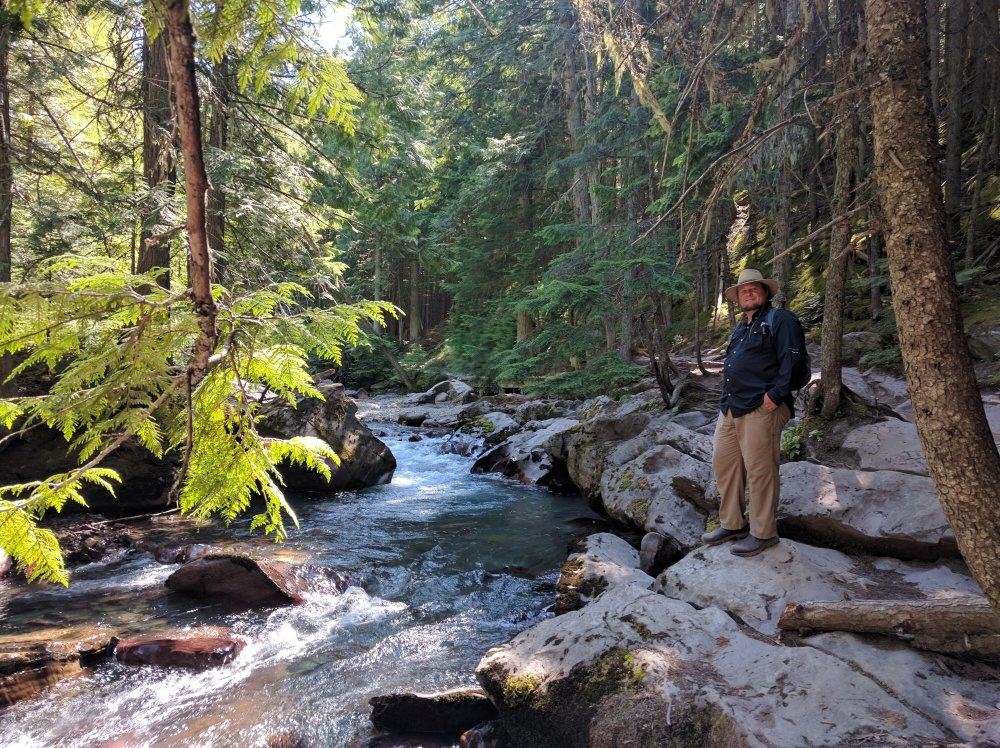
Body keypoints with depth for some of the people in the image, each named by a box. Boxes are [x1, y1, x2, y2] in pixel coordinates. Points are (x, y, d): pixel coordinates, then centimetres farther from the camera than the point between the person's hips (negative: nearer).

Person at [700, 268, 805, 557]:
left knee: (759, 470, -5)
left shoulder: (780, 320, -2)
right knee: (723, 463, 10)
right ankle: (732, 524, 23)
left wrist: (776, 394, -19)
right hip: (730, 408, 9)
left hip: (760, 408, -9)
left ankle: (762, 533, 8)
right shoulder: (740, 328, 25)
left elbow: (792, 359, -13)